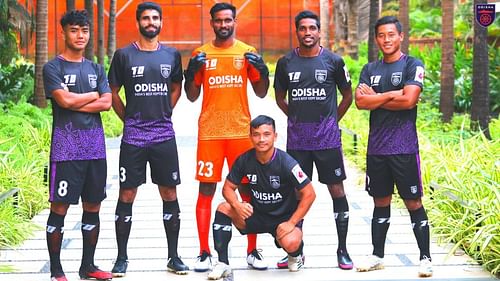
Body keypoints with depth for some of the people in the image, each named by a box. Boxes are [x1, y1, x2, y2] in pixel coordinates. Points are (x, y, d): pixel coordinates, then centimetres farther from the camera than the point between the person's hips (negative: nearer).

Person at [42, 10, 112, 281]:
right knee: (59, 208, -3)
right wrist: (93, 95, -1)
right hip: (66, 148, -5)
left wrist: (75, 104, -10)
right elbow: (64, 99, -15)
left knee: (92, 206, 9)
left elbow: (106, 103, 1)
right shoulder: (53, 67, -1)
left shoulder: (96, 69, 14)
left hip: (95, 147, 5)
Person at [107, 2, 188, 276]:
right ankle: (121, 258, 10)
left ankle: (174, 257, 13)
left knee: (170, 194, 4)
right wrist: (129, 119, 3)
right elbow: (113, 93, 7)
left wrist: (163, 114, 12)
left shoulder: (172, 55, 7)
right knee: (126, 195, 1)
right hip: (133, 137, -2)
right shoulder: (124, 55, 0)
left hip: (164, 135, 2)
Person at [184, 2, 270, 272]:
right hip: (209, 132, 0)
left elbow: (261, 93, 9)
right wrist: (191, 72, -11)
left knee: (248, 190, 3)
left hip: (241, 131, 1)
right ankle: (204, 253, 6)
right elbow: (192, 96, 7)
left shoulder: (248, 52, 6)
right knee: (206, 190, 0)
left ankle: (252, 251, 13)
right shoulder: (201, 54, 5)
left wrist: (263, 71, -9)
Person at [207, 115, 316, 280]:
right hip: (256, 215, 4)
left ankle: (296, 254, 6)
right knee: (223, 208, -18)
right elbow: (228, 188, 0)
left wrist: (291, 223, -23)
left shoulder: (286, 163, -21)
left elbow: (309, 194, -18)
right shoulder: (245, 160, -9)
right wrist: (237, 205, -23)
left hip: (285, 218, -4)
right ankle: (223, 264, -14)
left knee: (290, 243, -35)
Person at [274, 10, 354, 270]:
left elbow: (347, 95, 9)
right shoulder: (286, 63, 4)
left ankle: (342, 249, 10)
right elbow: (280, 97, 16)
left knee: (337, 190, 0)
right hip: (296, 139, 2)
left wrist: (332, 120, 6)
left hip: (328, 138, -2)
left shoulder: (333, 61, -1)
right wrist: (297, 118, 8)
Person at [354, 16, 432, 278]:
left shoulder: (412, 65, -3)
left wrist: (375, 98, -6)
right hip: (376, 148, 5)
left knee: (413, 203, 0)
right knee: (380, 202, 14)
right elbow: (360, 101, -3)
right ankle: (377, 255, 23)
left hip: (404, 148, -4)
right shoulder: (370, 69, 11)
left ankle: (425, 258, 9)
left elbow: (409, 100, -17)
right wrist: (391, 95, -11)